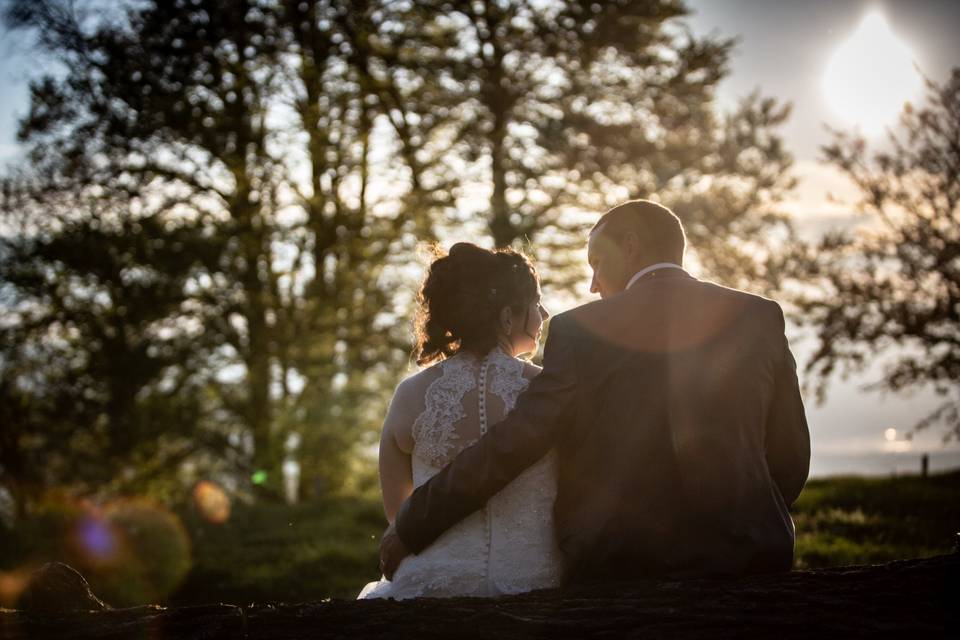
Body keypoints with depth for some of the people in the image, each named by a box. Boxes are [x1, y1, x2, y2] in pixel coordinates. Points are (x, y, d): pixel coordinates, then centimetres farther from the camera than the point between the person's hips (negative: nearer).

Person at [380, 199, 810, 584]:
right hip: (744, 563, 2)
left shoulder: (581, 330, -4)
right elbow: (790, 460, 8)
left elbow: (508, 447, -7)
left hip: (614, 571, -2)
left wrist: (410, 528, 1)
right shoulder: (759, 319, 5)